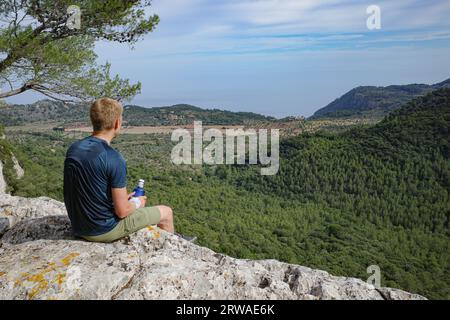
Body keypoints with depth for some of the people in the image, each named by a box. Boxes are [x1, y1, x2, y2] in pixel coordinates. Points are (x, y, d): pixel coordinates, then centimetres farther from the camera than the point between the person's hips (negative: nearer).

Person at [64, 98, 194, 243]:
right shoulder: (114, 159, -26)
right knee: (166, 212, 9)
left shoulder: (73, 149, -3)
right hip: (105, 230, -8)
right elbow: (122, 211, -22)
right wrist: (136, 203, 0)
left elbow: (88, 192, 9)